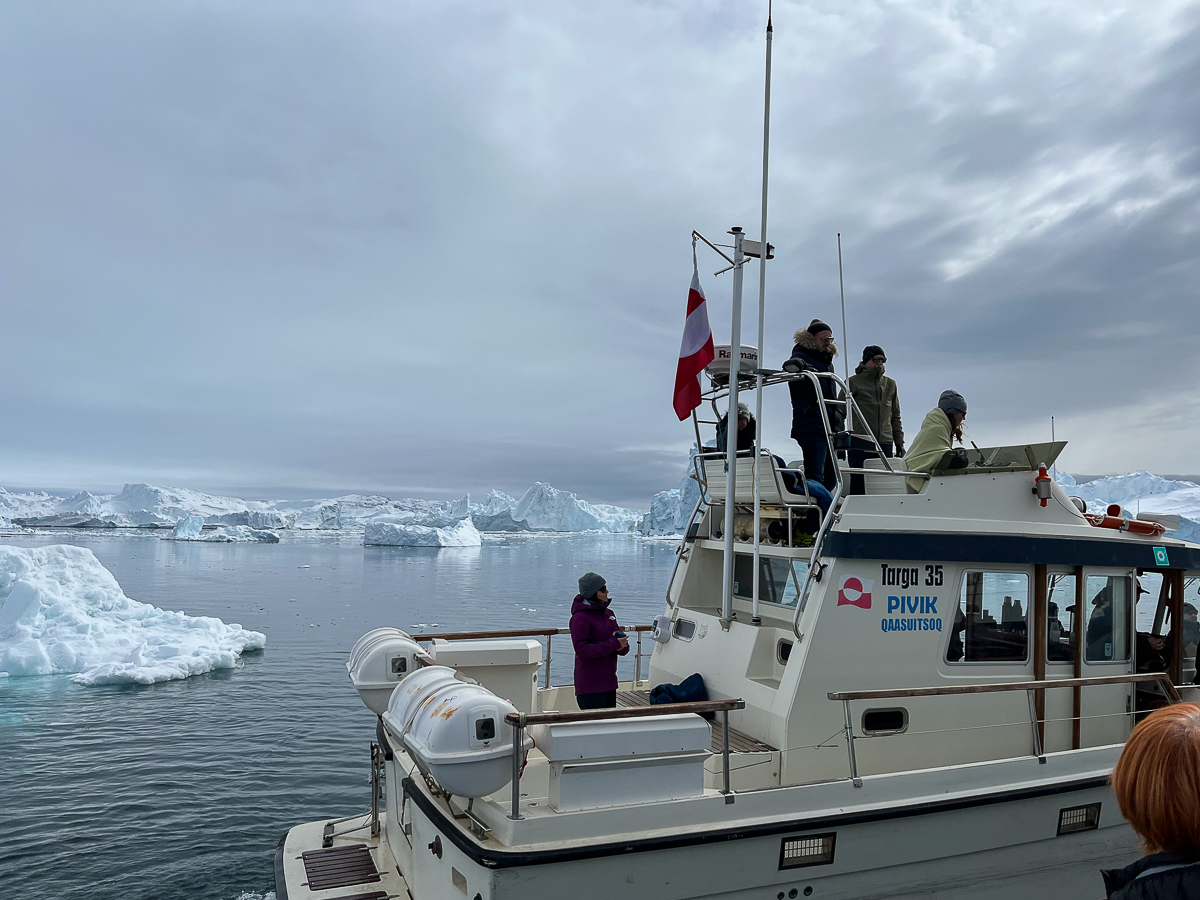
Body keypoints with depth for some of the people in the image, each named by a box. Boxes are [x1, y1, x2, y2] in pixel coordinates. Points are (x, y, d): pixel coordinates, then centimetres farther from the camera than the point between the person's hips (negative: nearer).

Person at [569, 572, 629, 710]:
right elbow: (582, 650, -20)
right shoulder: (580, 617, -12)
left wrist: (621, 645, -10)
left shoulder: (608, 613, 13)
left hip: (609, 681, 8)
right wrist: (612, 644, -20)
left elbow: (624, 648, 15)